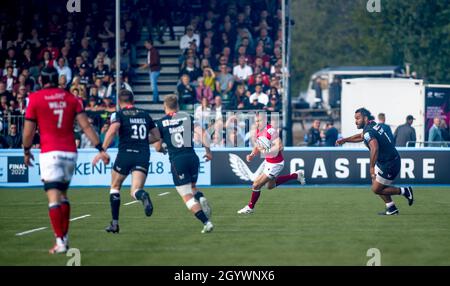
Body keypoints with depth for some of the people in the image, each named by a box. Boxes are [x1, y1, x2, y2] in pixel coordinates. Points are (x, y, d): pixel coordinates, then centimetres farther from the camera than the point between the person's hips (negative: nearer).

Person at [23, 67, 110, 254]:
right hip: (70, 152, 4)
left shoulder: (35, 98, -1)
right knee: (63, 194, 19)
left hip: (50, 153, -4)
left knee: (54, 197, -6)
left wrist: (26, 151, 17)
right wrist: (100, 149, 5)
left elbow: (28, 130, 1)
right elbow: (86, 126, 3)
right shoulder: (70, 98, 8)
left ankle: (60, 242, -13)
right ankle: (64, 237, 22)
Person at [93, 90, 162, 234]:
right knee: (135, 190, -4)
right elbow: (157, 136, 22)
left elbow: (112, 130, -15)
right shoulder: (145, 114, 18)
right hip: (143, 155, 2)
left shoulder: (119, 114, 4)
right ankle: (143, 196, -43)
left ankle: (115, 223, 14)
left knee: (115, 187, 18)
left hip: (125, 153, -2)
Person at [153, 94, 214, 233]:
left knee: (187, 196, 1)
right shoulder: (188, 117, 8)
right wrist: (208, 151, 6)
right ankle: (201, 198, -8)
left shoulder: (161, 123, 3)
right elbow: (202, 132, -3)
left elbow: (157, 147, 4)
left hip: (177, 161, -3)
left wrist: (162, 149, 26)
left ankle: (206, 222, -11)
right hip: (192, 157, 3)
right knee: (192, 187, 26)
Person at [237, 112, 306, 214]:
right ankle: (296, 175, 36)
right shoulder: (258, 131, 1)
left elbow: (279, 146, -31)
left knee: (256, 185, -6)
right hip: (268, 162, 10)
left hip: (275, 164, -10)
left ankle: (250, 207, 15)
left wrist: (266, 151, -39)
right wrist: (252, 155, -3)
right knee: (270, 186, 28)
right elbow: (258, 146, 15)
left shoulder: (271, 131, -26)